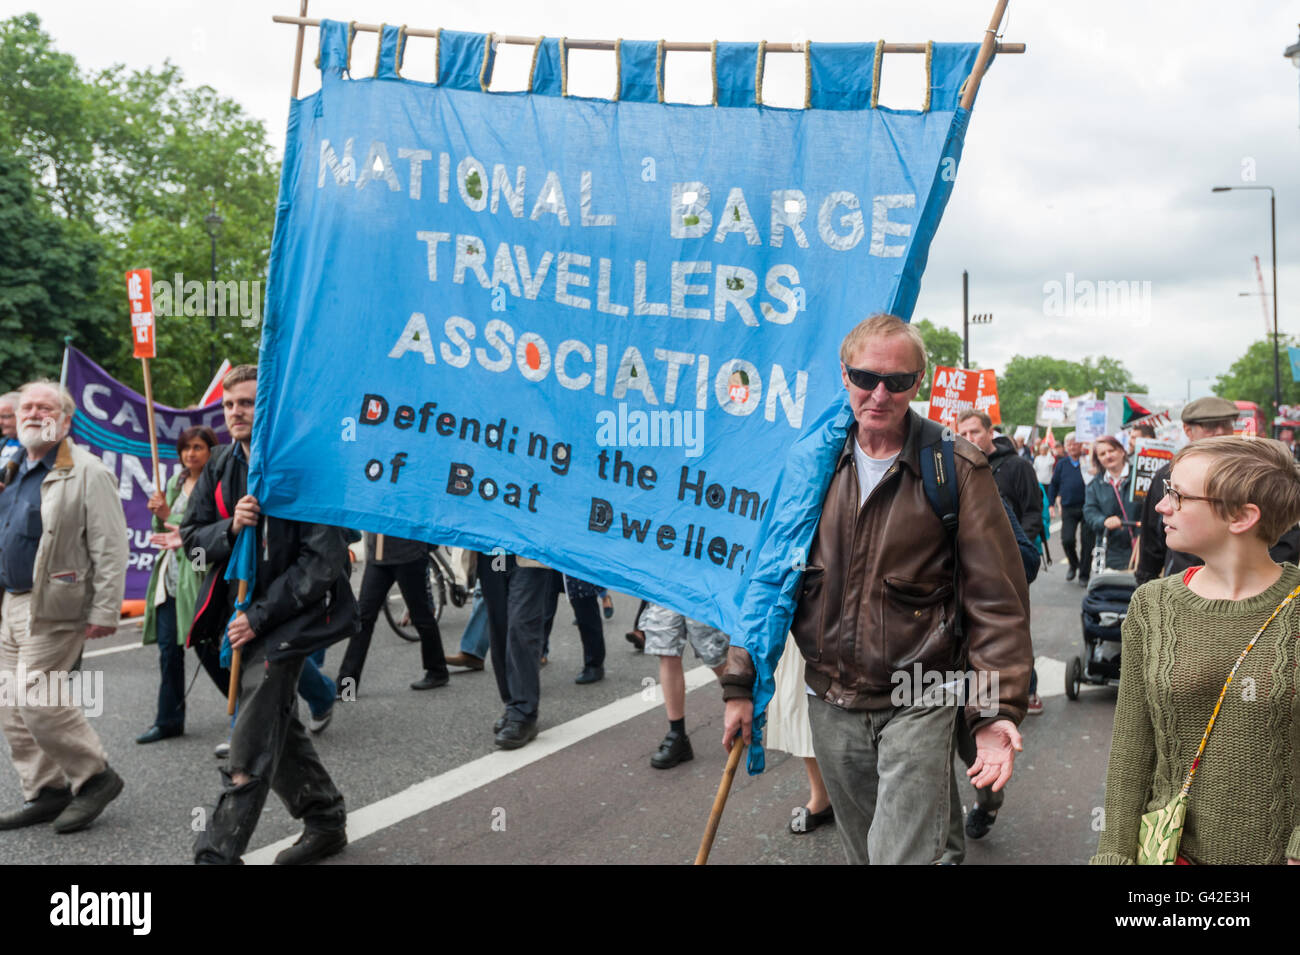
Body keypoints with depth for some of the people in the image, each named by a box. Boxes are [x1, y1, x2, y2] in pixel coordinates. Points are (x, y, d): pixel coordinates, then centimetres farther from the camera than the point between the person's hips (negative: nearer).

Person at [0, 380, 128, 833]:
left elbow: (111, 548, -14)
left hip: (54, 609, -9)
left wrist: (105, 612, -18)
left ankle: (95, 776, 7)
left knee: (38, 703, -11)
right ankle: (45, 792, 21)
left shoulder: (87, 473, -11)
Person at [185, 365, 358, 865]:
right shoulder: (222, 467, 7)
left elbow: (322, 559, -17)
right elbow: (193, 535, 8)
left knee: (251, 749, -8)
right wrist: (230, 528, -15)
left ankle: (217, 853, -2)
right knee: (278, 729, 18)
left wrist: (260, 617, -19)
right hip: (239, 615, 8)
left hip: (285, 620, -8)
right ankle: (326, 821, 34)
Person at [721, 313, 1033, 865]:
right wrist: (740, 683, 5)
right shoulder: (812, 463, 2)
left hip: (916, 705, -4)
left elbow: (997, 598, -9)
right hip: (832, 704, 4)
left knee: (904, 854, -6)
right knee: (861, 851, 19)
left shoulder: (956, 470, -8)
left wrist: (998, 710, -17)